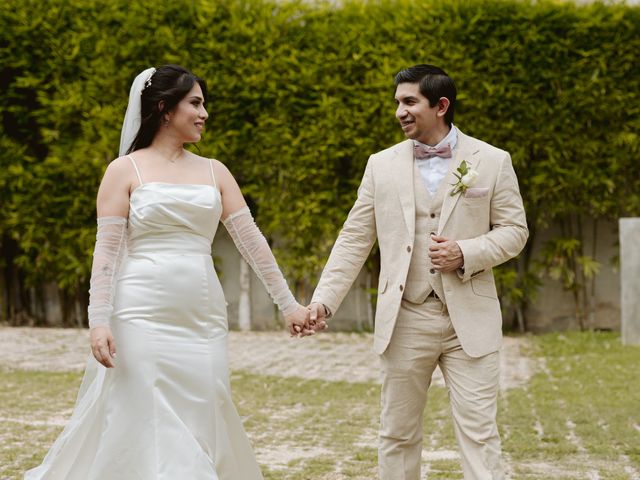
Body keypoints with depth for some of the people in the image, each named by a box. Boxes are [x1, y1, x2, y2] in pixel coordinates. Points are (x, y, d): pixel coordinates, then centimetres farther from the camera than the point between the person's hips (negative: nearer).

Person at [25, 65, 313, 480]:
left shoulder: (214, 172, 12)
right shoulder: (125, 170, 1)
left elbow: (251, 240, 11)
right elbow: (106, 252, -4)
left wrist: (288, 303, 8)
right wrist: (99, 322, -14)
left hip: (203, 322, 4)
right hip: (142, 320, -4)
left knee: (201, 434, 3)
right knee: (140, 430, -4)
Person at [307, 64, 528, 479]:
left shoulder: (492, 161, 2)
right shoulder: (382, 165, 7)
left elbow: (514, 230, 4)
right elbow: (354, 241, 7)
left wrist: (465, 254, -14)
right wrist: (323, 301, -3)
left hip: (469, 320, -2)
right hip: (405, 318, 2)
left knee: (479, 434, -4)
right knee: (398, 434, 9)